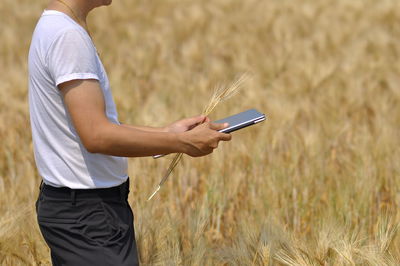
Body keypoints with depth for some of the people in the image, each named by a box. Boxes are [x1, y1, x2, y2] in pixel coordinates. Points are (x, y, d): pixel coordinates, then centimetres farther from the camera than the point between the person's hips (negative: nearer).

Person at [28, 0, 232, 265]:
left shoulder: (52, 29, 13)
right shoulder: (68, 36, -18)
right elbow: (97, 136, -24)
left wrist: (166, 132, 9)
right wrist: (183, 143, -17)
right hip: (87, 212, -10)